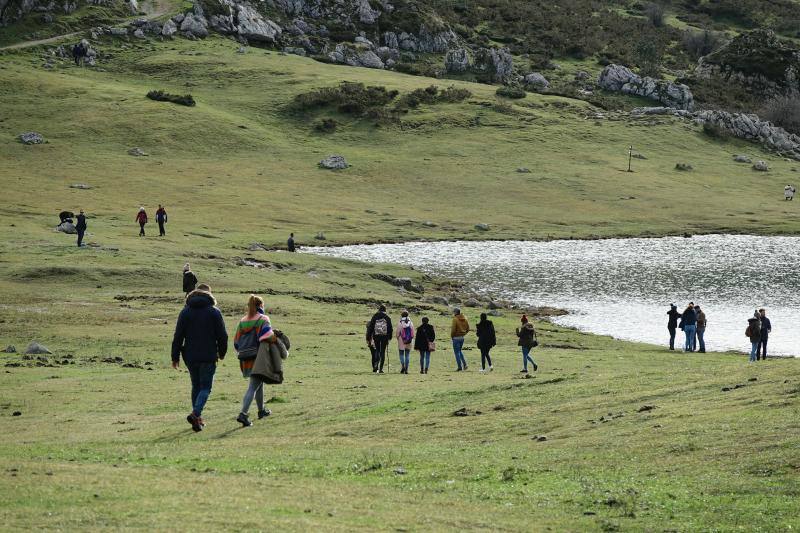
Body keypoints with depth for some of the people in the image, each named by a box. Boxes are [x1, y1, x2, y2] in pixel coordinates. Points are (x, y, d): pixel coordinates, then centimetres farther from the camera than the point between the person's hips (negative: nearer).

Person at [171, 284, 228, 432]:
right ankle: (196, 413, -21)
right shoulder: (214, 312, -3)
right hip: (208, 357, -3)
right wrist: (222, 353, 13)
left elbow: (178, 336, 1)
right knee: (205, 387, 1)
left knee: (196, 386, 16)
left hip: (190, 357, 3)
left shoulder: (185, 312, 4)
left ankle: (198, 419, 17)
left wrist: (175, 357, 5)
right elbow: (222, 335, -2)